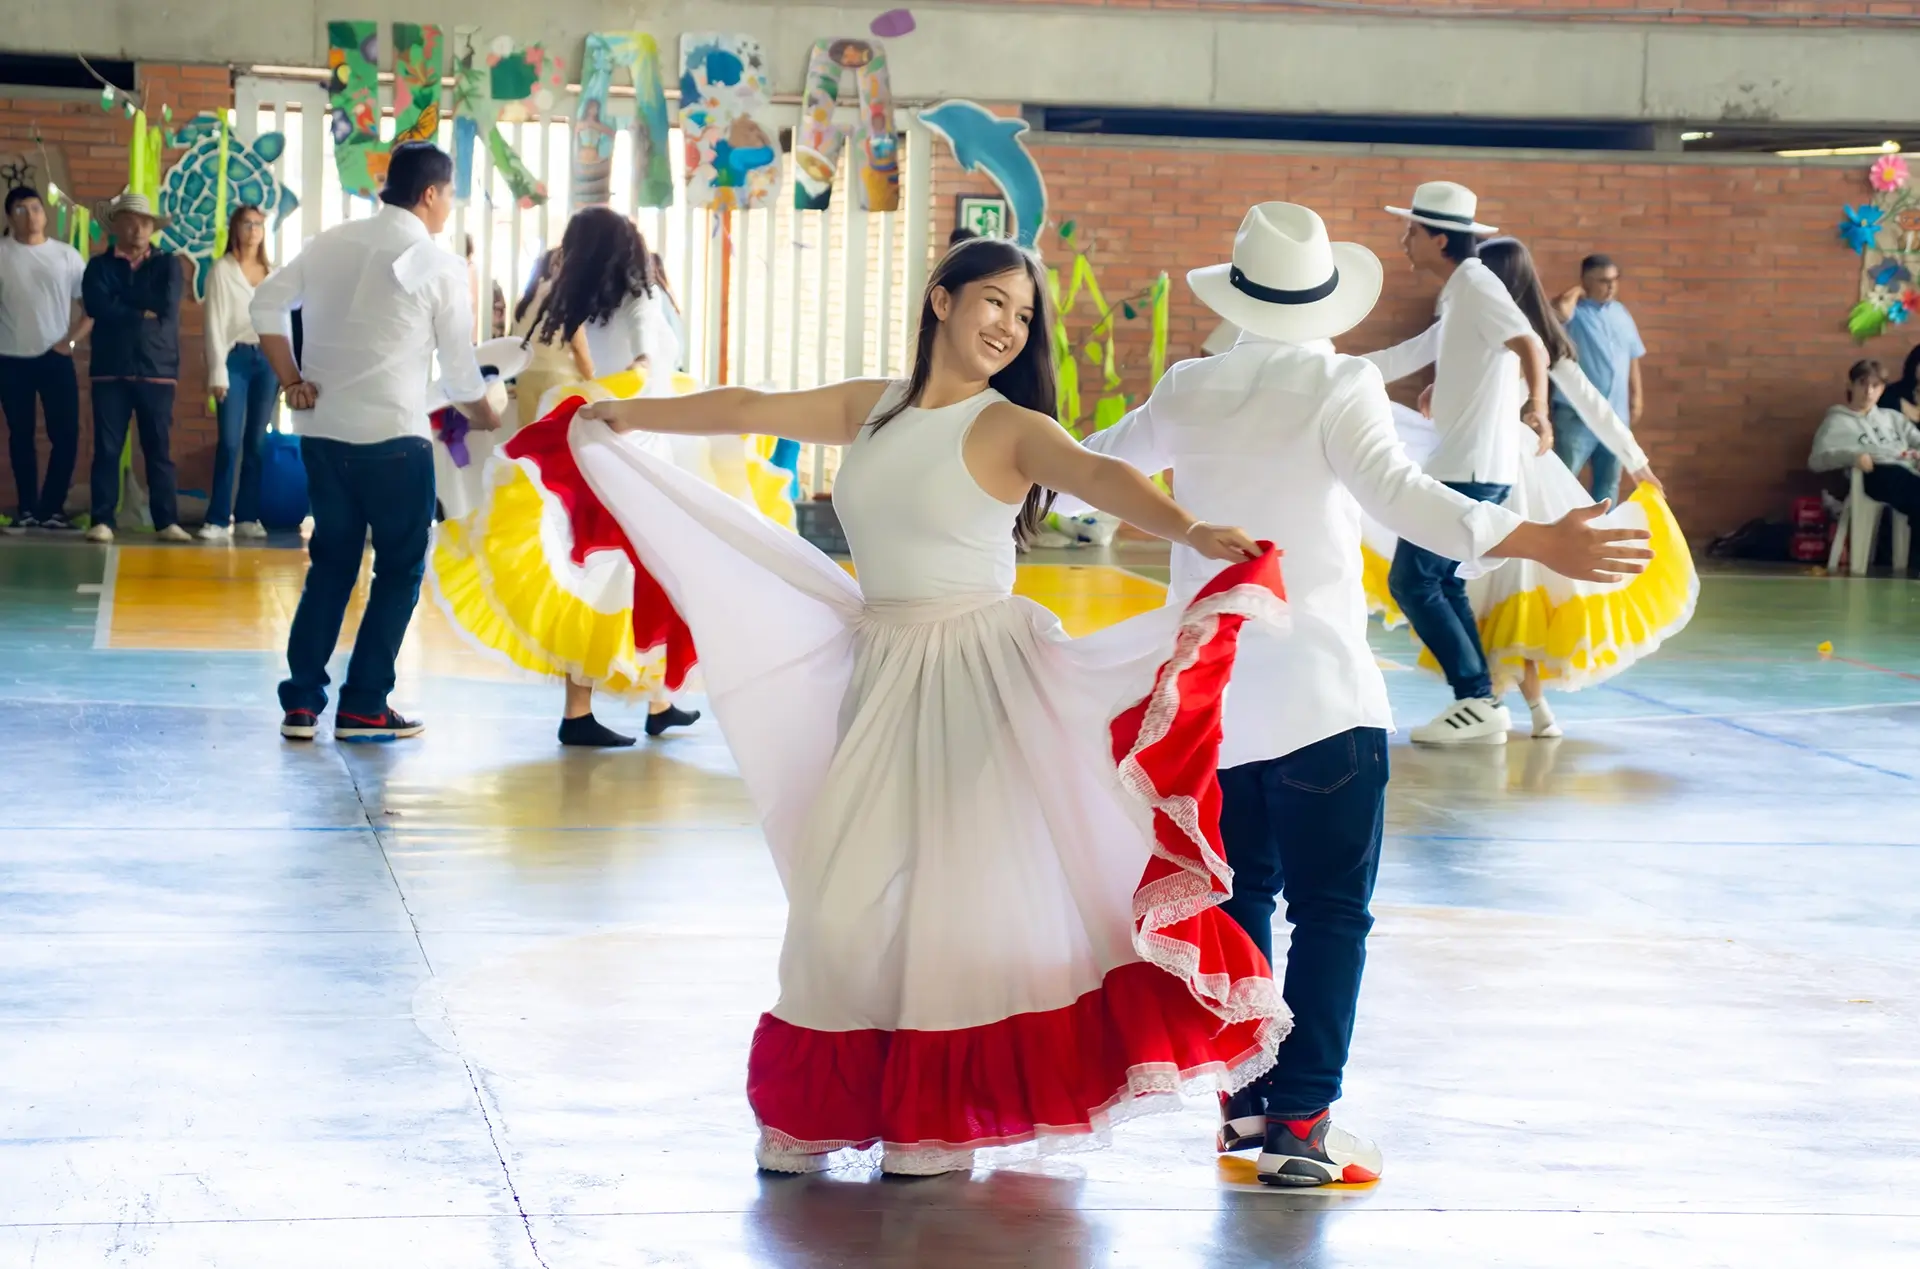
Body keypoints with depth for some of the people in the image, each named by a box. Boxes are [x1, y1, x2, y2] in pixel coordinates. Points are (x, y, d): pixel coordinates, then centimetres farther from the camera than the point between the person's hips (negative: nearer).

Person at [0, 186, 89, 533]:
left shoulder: (66, 256, 4)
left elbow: (91, 305, 6)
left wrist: (70, 340, -5)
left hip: (55, 359, 1)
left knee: (66, 435, -5)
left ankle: (52, 508, 7)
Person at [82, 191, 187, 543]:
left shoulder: (167, 264, 10)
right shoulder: (99, 266, 10)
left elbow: (166, 307, -7)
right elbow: (97, 307, -8)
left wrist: (122, 301, -4)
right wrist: (143, 312, -9)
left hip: (157, 369, 0)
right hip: (111, 369, 0)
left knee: (159, 449, 2)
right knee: (107, 448, -2)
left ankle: (167, 522, 4)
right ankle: (102, 521, 0)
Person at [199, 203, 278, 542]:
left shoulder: (273, 273, 13)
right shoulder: (222, 270, 2)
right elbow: (215, 323, -3)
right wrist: (217, 372, -10)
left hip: (267, 359, 4)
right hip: (236, 358, -4)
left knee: (257, 443, 3)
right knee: (230, 442, -10)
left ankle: (247, 517, 8)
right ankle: (218, 519, -8)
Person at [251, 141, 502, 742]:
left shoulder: (331, 242, 9)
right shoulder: (441, 265, -5)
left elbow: (267, 303, 6)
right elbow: (459, 369, -2)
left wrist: (291, 381, 9)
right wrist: (491, 424, 15)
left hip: (321, 429, 5)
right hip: (392, 436, -5)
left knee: (331, 563, 14)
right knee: (400, 569, 7)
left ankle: (301, 703, 10)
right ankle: (363, 708, 5)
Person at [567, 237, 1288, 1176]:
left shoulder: (1010, 428, -6)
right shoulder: (871, 408, 8)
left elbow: (1098, 476, -24)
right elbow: (747, 411, 20)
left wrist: (1190, 531, -43)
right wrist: (623, 416, 31)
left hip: (978, 676, -4)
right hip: (883, 676, 5)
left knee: (959, 883, -3)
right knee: (853, 890, 4)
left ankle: (944, 1121, 9)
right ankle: (834, 1105, 16)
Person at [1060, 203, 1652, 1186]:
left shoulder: (1188, 393, 5)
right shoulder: (1338, 388, -11)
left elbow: (1094, 468, 23)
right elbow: (1399, 494, -27)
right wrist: (1537, 543, -33)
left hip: (1206, 694, 5)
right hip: (1317, 699, -5)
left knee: (1237, 897, 16)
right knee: (1329, 912, -1)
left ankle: (1242, 1103, 18)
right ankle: (1301, 1123, -7)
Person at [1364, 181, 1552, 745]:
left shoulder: (1476, 286, -12)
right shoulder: (1459, 299, 19)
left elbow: (1530, 345, -28)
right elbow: (1402, 360, 26)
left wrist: (1536, 406, -45)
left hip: (1469, 467, -10)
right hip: (1463, 463, 10)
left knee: (1412, 580, -7)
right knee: (1440, 581, 15)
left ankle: (1477, 701, -7)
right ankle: (1478, 703, 14)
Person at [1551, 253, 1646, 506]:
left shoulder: (1621, 313, 12)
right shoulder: (1574, 311, -8)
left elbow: (1632, 358, 19)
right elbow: (1560, 309, -33)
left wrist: (1636, 398, 13)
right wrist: (1578, 292, -13)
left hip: (1615, 414, 6)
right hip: (1577, 414, -6)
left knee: (1609, 480, 14)